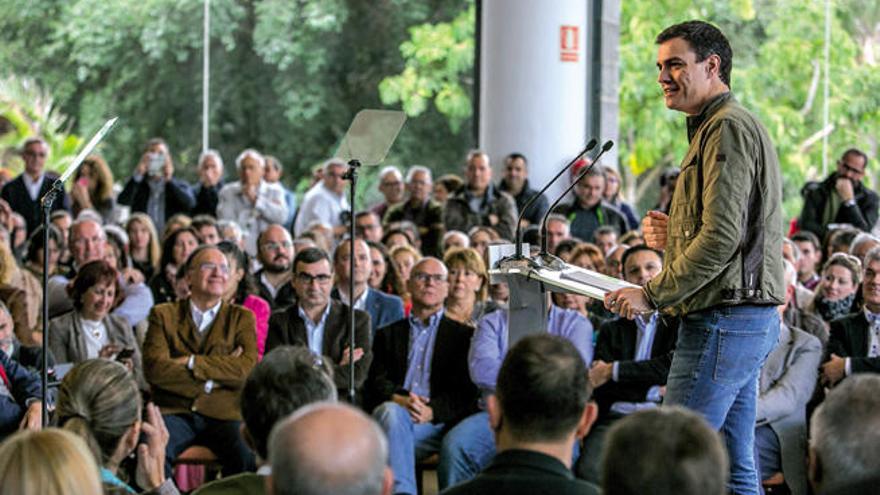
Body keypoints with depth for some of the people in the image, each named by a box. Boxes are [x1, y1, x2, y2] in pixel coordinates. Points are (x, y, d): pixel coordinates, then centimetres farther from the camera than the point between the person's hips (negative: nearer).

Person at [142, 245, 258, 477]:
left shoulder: (241, 317, 16)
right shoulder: (164, 315, 13)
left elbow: (247, 369, -2)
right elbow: (154, 369, -4)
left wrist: (192, 362, -7)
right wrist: (221, 370, -7)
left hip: (223, 414, 0)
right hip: (174, 412, 0)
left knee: (248, 458, -30)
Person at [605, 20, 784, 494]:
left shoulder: (728, 128, -12)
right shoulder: (718, 128, 22)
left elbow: (722, 239, -21)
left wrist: (652, 294, -15)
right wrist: (676, 236, 13)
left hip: (724, 321, -11)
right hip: (749, 317, 11)